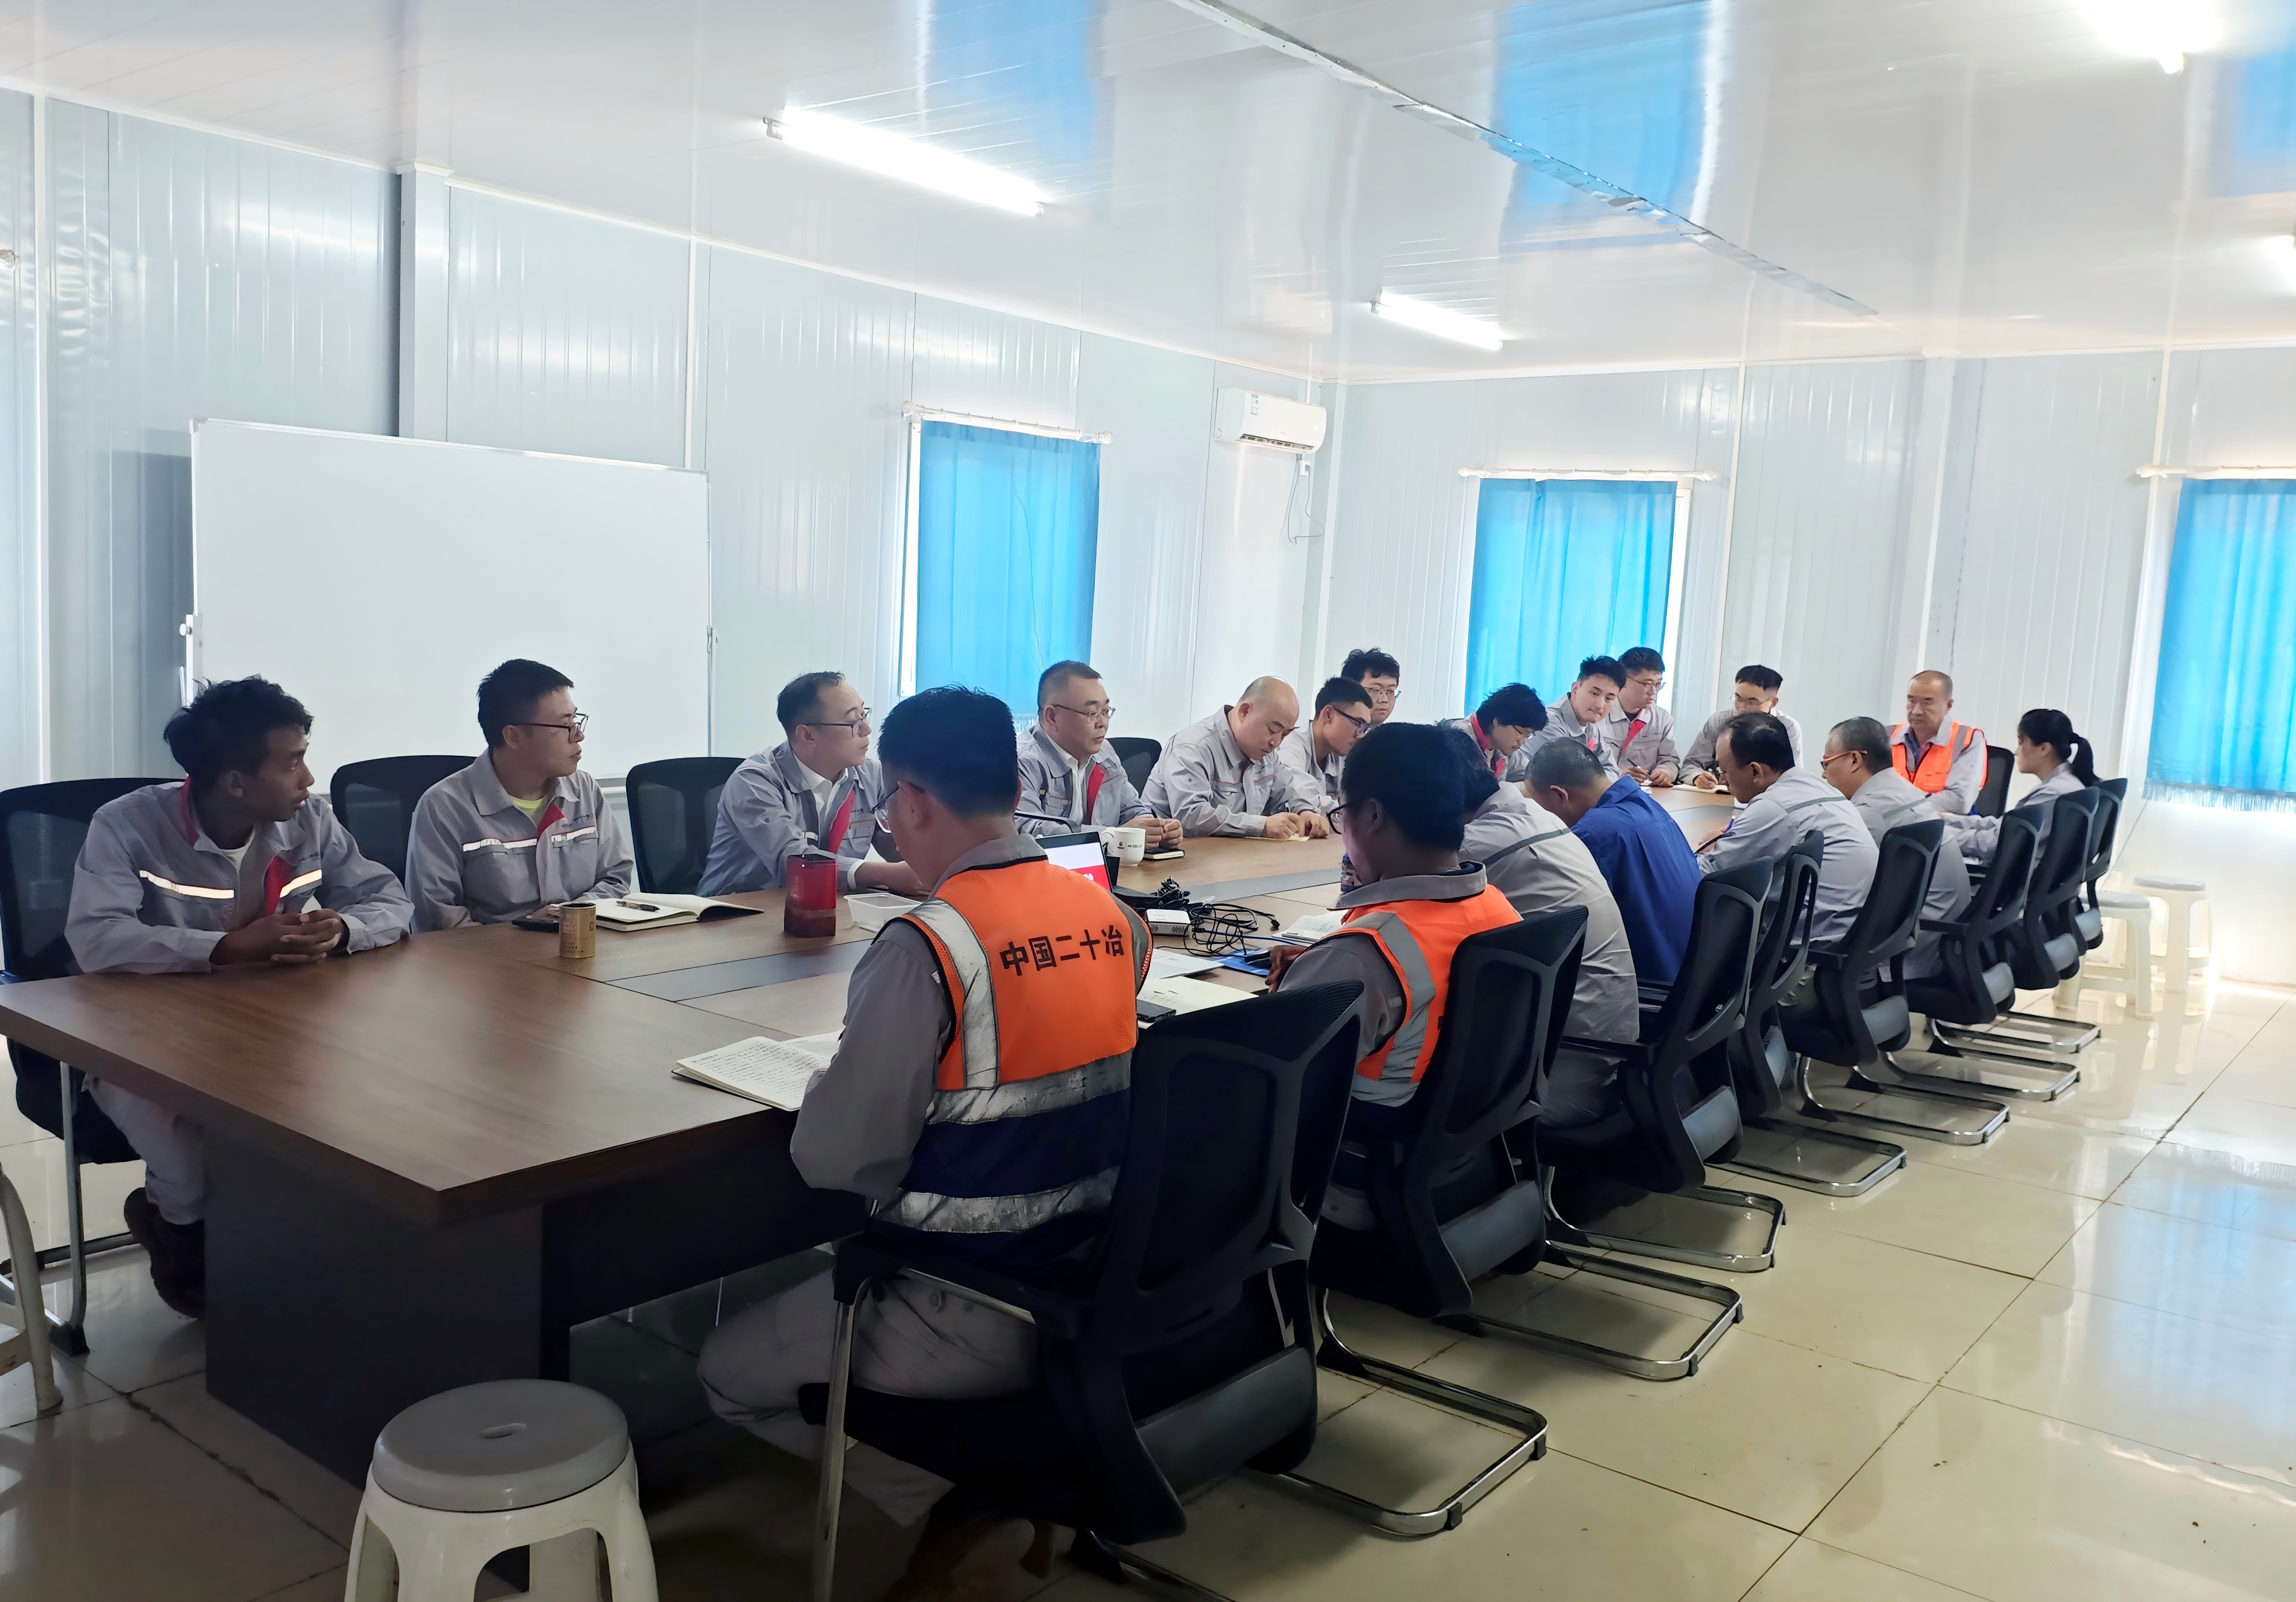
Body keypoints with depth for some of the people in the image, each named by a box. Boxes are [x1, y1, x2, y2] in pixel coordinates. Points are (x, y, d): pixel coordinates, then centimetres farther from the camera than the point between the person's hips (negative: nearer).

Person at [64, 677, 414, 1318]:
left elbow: (392, 903, 1)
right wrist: (232, 947, -37)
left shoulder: (310, 820, -1)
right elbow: (97, 940, -29)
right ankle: (181, 1231, 7)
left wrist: (342, 929, -22)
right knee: (197, 1154, -33)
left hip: (275, 1035, 4)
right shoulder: (128, 826, -15)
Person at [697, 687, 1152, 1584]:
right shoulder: (1113, 916, -2)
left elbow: (833, 1161, -19)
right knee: (844, 1275, 31)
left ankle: (954, 1484, 9)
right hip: (1099, 1287, 7)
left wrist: (826, 1085, 2)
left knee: (729, 1370, 17)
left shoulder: (926, 948, -23)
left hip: (975, 1317, -7)